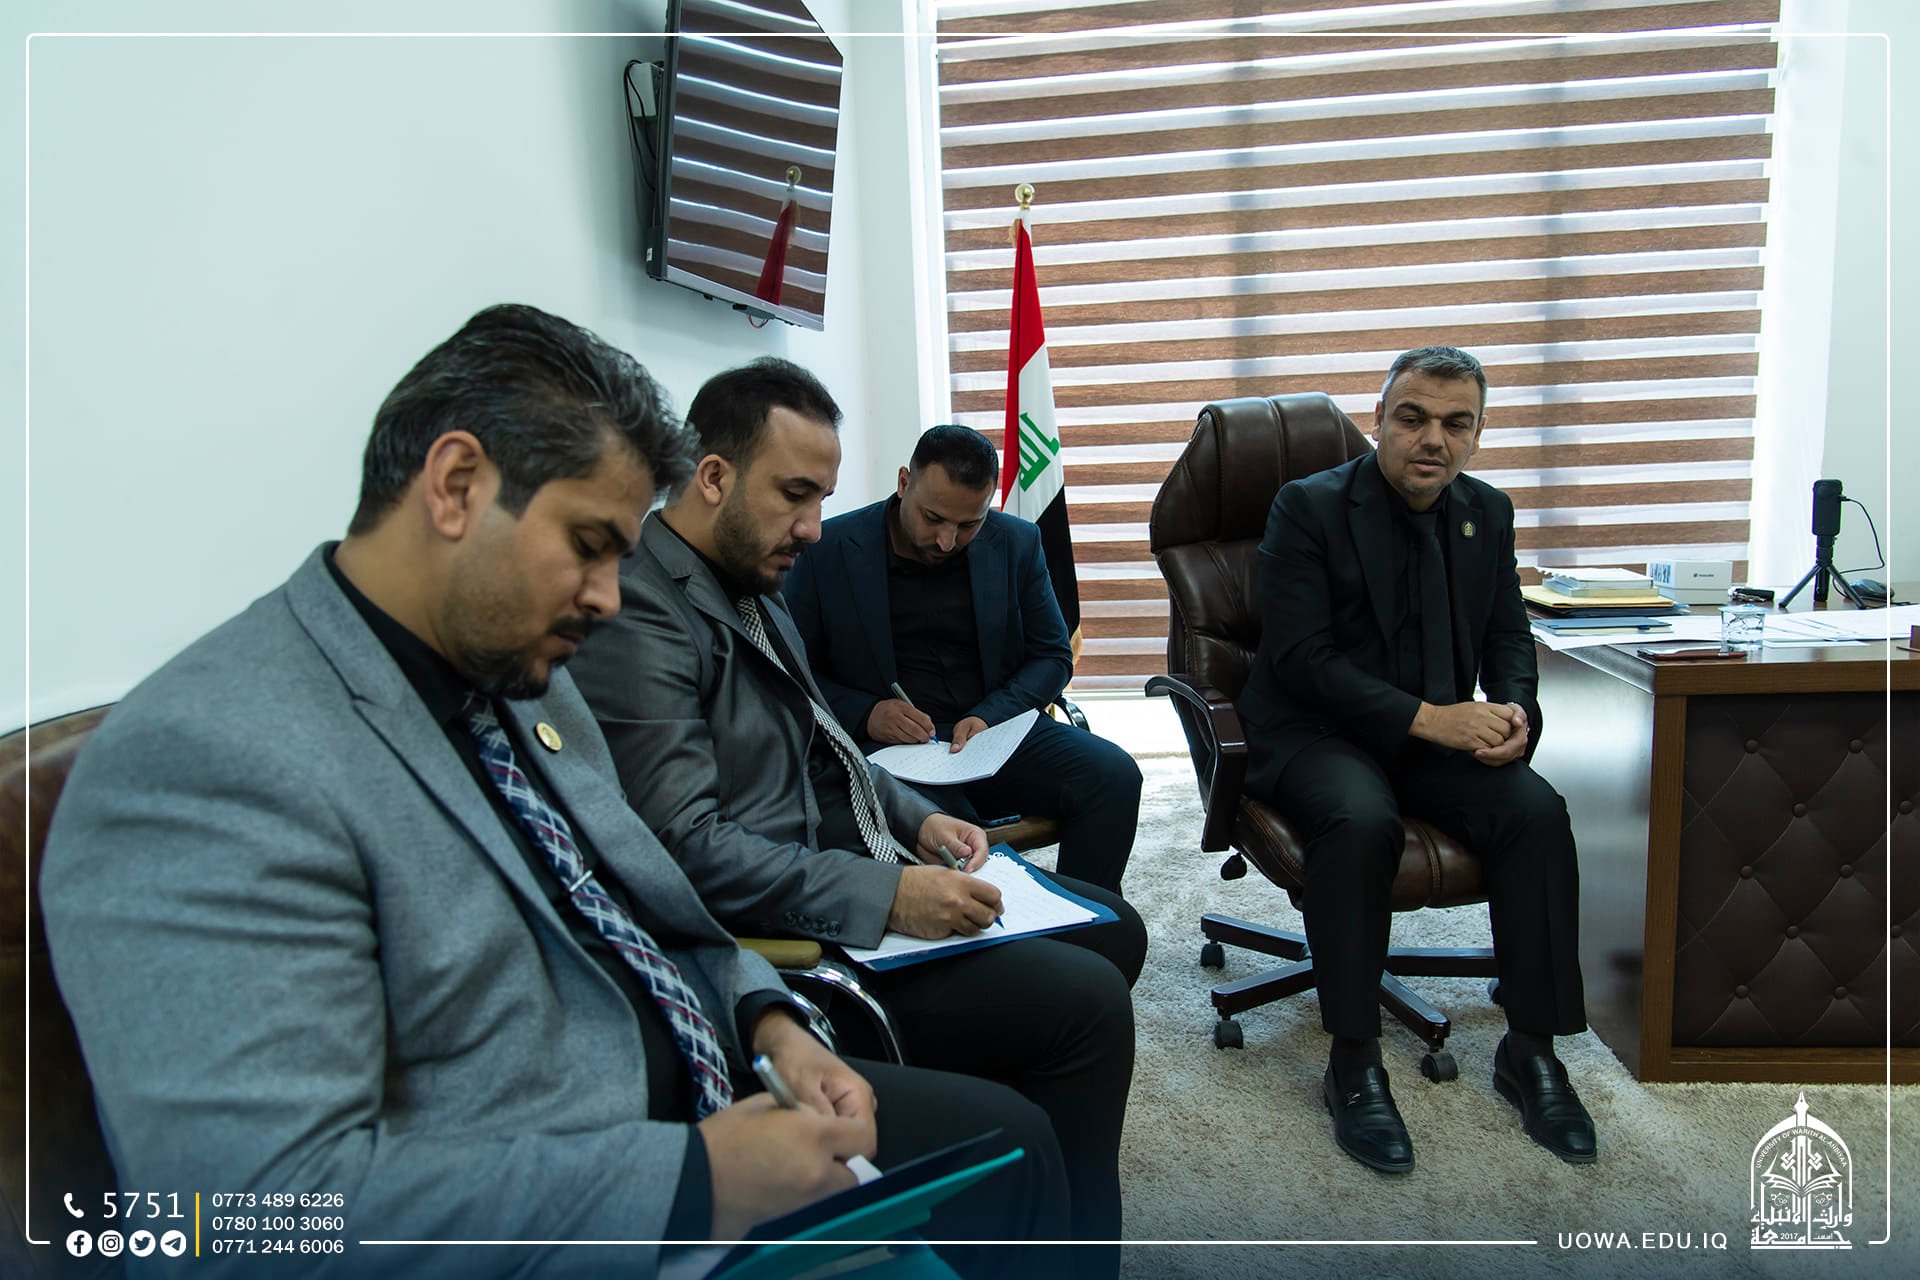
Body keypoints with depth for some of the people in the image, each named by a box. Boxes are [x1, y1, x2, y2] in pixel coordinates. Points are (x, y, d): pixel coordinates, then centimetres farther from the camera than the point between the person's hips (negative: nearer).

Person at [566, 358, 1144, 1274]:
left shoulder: (753, 586, 13)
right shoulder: (637, 614, -19)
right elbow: (686, 847, -25)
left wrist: (917, 820, 6)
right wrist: (887, 897, -26)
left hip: (842, 868, 10)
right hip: (772, 937, -10)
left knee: (1113, 931, 10)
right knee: (1087, 1002, -18)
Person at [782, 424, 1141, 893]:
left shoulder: (1016, 544, 7)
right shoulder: (827, 550, -1)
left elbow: (1052, 657, 11)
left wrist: (990, 717, -8)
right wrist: (865, 713, -15)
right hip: (883, 745, -3)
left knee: (1114, 775, -22)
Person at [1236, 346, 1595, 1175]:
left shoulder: (1486, 512, 9)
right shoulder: (1308, 507, -9)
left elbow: (1508, 638, 16)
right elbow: (1300, 658, -16)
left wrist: (1514, 709, -8)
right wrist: (1423, 718, -23)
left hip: (1439, 733, 5)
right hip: (1313, 733, -5)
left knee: (1537, 811, -21)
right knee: (1361, 821, -35)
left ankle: (1530, 1051, -5)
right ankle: (1353, 1064, -18)